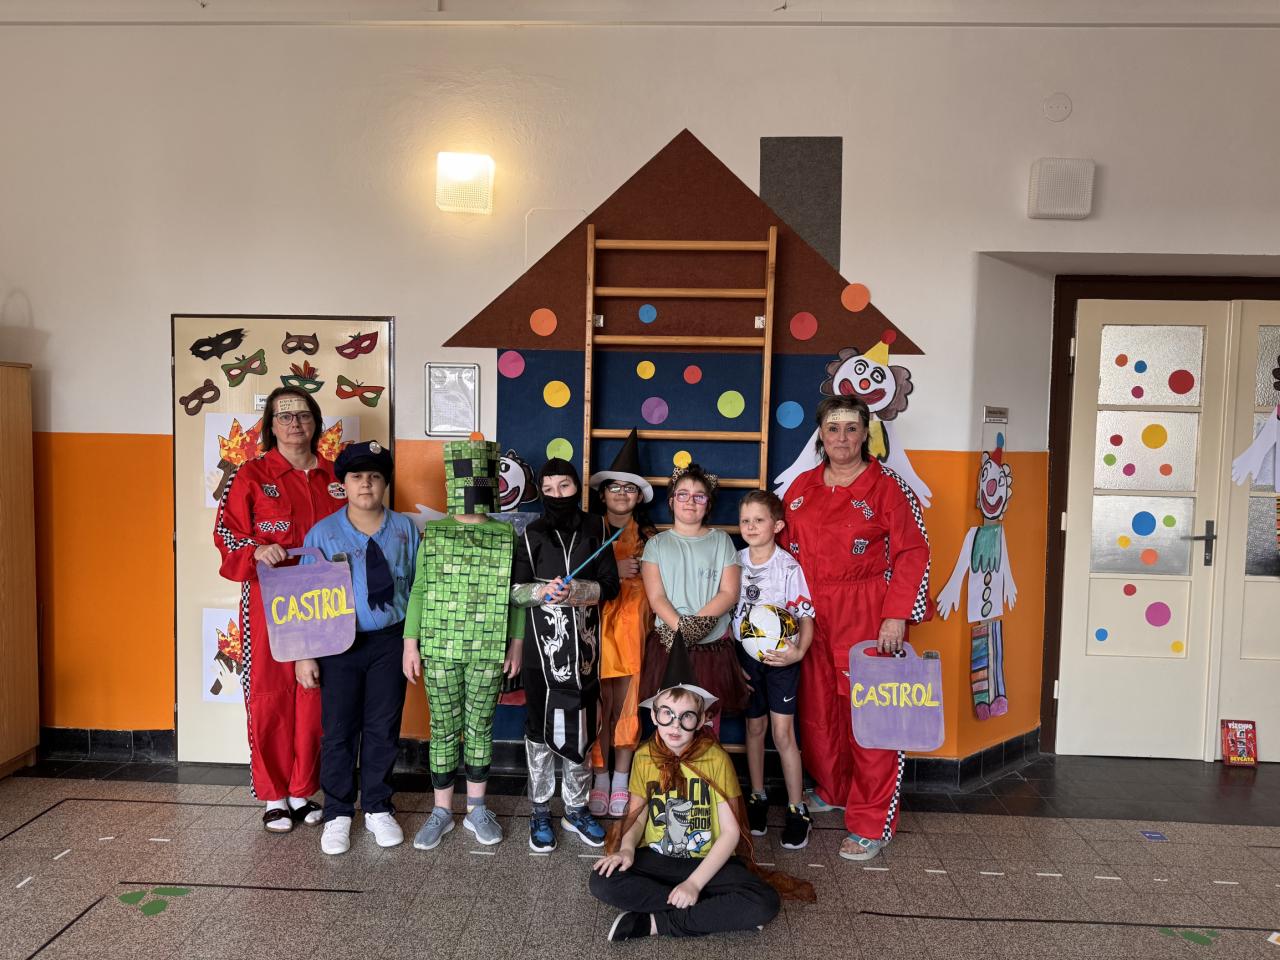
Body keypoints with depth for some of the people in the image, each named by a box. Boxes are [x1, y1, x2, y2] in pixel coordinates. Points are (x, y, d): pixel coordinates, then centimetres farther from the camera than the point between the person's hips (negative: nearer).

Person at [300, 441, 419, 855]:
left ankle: (378, 809, 25)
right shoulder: (323, 533, -3)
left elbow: (417, 587, 4)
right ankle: (338, 815, 21)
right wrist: (305, 654, -5)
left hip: (389, 642, 1)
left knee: (383, 729, 9)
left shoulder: (405, 529, 1)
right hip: (340, 645, -1)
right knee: (339, 731, 6)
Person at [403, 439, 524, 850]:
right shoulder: (432, 534, 1)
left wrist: (516, 643, 0)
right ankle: (442, 810, 23)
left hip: (488, 651, 0)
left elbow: (514, 595, 4)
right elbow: (418, 592, 2)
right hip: (439, 650, 0)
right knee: (443, 729, 9)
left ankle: (476, 808, 25)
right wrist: (411, 643, -1)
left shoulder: (507, 536, 0)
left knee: (480, 728, 10)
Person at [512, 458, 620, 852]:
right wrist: (543, 591, -20)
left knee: (580, 727, 8)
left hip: (584, 644, 1)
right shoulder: (532, 534, 1)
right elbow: (515, 590, -1)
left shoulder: (596, 529, 3)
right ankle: (540, 811, 20)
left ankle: (576, 809, 25)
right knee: (540, 727, 6)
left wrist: (575, 591, -17)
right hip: (542, 645, -1)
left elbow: (610, 585, -1)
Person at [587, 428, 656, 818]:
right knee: (599, 708, 0)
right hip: (597, 628, -1)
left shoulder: (649, 536, 9)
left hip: (634, 628, 1)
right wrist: (612, 573, -14)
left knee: (627, 706, 3)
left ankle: (621, 783, 16)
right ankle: (600, 780, 13)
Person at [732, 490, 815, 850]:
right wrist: (729, 658, 1)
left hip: (781, 657, -3)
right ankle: (757, 798, 27)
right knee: (754, 727, 13)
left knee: (782, 732, -4)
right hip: (745, 655, 3)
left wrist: (799, 651, -23)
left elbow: (806, 617, -7)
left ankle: (797, 810, 7)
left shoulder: (789, 566, -10)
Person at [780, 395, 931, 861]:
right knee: (817, 708, 11)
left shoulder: (887, 486, -4)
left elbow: (913, 553, -7)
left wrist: (897, 616, -15)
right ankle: (830, 791, 33)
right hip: (811, 614, 5)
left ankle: (872, 825, 9)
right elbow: (785, 548, 15)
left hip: (868, 615, -4)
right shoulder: (801, 487, 10)